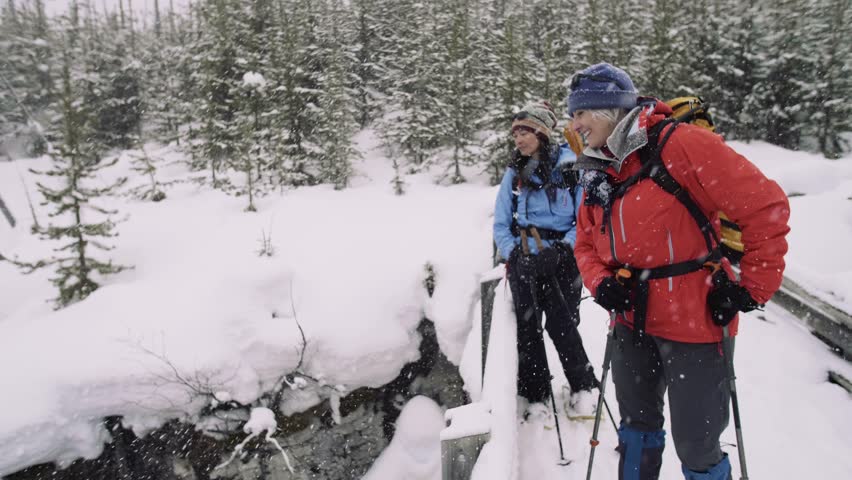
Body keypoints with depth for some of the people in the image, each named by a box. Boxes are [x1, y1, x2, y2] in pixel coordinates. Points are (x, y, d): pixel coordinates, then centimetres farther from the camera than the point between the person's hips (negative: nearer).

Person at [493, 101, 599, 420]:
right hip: (523, 261, 3)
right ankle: (535, 397, 19)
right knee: (527, 328, 3)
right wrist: (513, 254, -6)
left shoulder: (571, 167, -3)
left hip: (561, 259, -3)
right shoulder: (514, 174, 8)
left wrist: (562, 250, -16)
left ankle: (583, 387, 22)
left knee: (562, 325, -3)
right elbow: (501, 224, 10)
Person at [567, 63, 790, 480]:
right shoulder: (598, 171, 6)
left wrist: (752, 289, -12)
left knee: (695, 444, 7)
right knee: (636, 425, 22)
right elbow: (586, 243, 14)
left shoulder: (679, 144, -16)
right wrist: (600, 282, -5)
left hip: (695, 322, -6)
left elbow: (764, 205, -16)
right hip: (632, 322, 7)